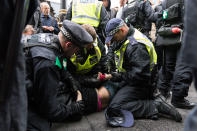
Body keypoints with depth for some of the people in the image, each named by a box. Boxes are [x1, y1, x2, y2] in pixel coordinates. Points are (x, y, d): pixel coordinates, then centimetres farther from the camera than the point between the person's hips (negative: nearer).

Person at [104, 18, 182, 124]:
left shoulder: (136, 45, -25)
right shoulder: (126, 40, 8)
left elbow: (140, 74, -30)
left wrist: (121, 77, -18)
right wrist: (117, 73, 8)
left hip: (140, 84, -11)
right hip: (131, 80, 11)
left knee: (115, 107, -22)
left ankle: (155, 106, -16)